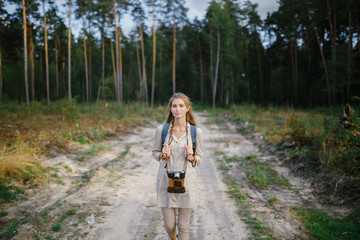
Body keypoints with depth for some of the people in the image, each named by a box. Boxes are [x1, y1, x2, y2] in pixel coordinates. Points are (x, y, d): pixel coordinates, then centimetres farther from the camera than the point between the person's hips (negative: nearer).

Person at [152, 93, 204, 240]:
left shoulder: (196, 132, -5)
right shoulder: (161, 130, -3)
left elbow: (200, 158, 5)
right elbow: (155, 152, 9)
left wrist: (191, 157, -16)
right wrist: (163, 155, -13)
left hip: (186, 182, -1)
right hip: (166, 181, 1)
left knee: (183, 225, 8)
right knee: (169, 225, 11)